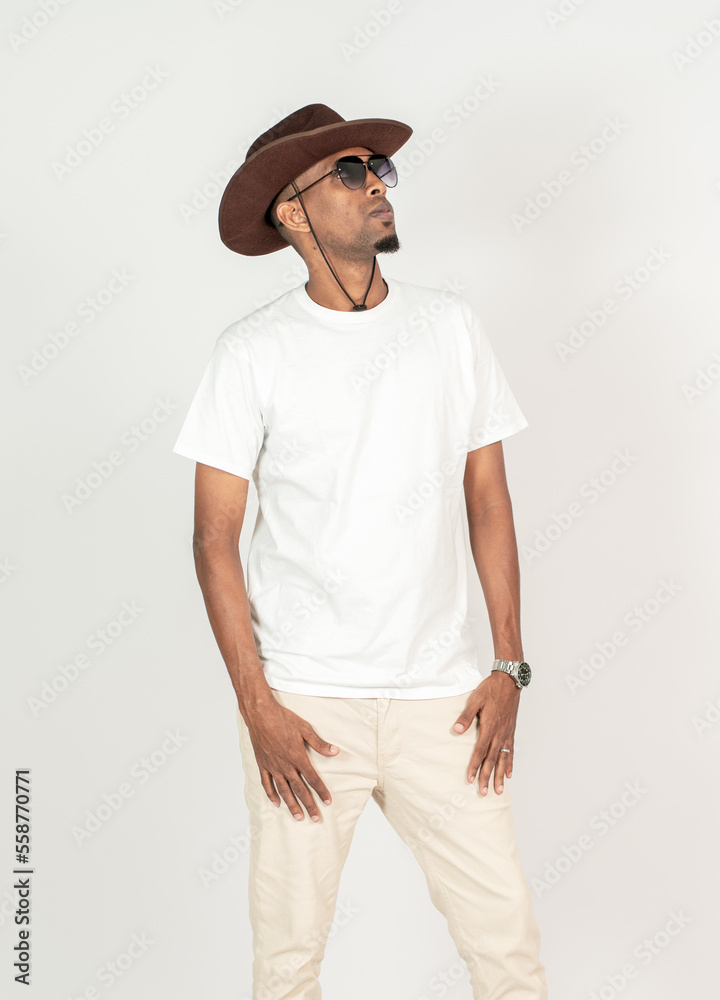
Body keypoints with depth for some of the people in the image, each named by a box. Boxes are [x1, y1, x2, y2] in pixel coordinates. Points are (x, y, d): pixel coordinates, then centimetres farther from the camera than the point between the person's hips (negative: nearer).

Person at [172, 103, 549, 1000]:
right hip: (303, 698, -2)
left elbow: (488, 499, 8)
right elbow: (215, 537, -3)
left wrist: (509, 667, 3)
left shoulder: (451, 326, 5)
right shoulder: (253, 352, -3)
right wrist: (256, 704, -8)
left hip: (439, 692, 2)